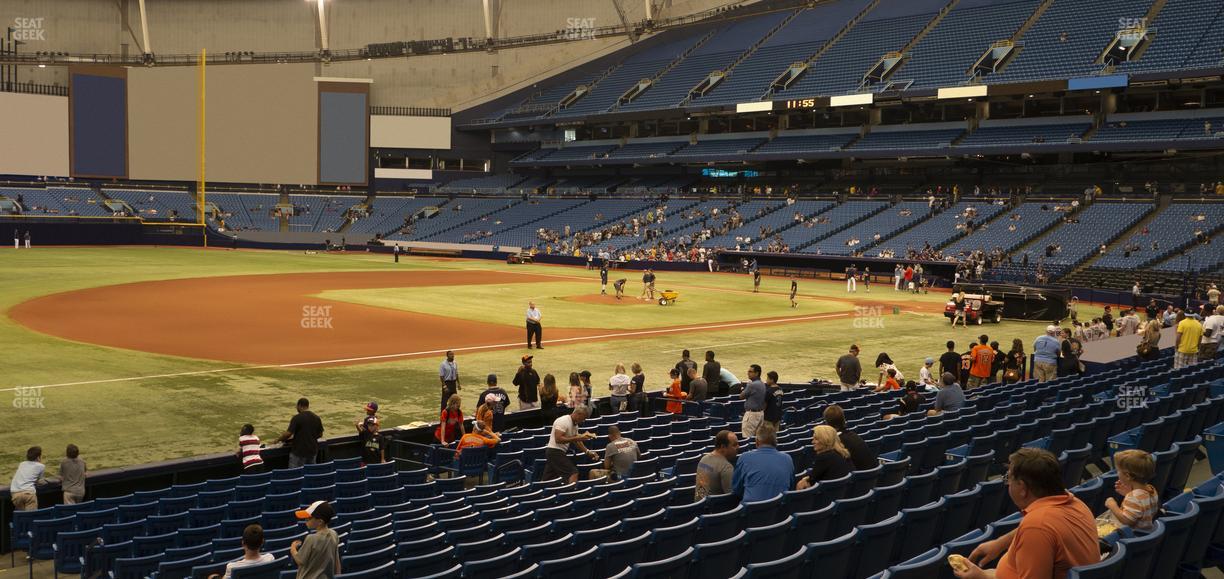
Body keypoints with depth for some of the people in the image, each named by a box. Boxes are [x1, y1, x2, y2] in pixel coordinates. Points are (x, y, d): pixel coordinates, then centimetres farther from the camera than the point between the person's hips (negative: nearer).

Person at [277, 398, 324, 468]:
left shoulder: (297, 418, -13)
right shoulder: (316, 418, 4)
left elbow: (289, 433, -17)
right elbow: (320, 434, 10)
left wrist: (279, 440, 0)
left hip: (299, 452, -5)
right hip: (313, 451, 6)